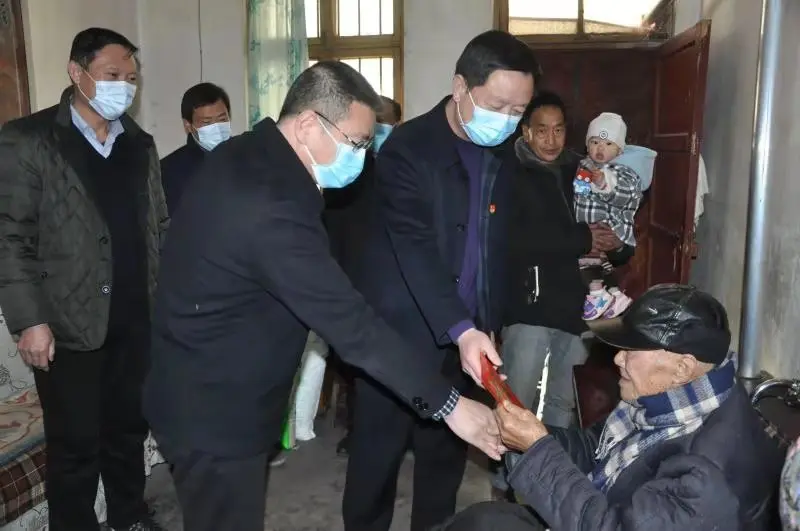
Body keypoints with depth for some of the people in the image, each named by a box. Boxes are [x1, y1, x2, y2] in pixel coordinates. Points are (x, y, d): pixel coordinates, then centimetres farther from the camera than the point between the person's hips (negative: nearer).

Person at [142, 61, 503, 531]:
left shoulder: (245, 157, 1)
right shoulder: (272, 204, -32)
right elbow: (351, 324, -31)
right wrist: (449, 405, -24)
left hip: (204, 390, 10)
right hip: (215, 410, -10)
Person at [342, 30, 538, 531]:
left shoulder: (502, 155, 5)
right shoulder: (407, 149, -15)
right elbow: (415, 249, -25)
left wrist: (486, 325, 9)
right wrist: (461, 330, -34)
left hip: (468, 333, 6)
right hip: (403, 334, -5)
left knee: (448, 454, 17)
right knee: (378, 455, 9)